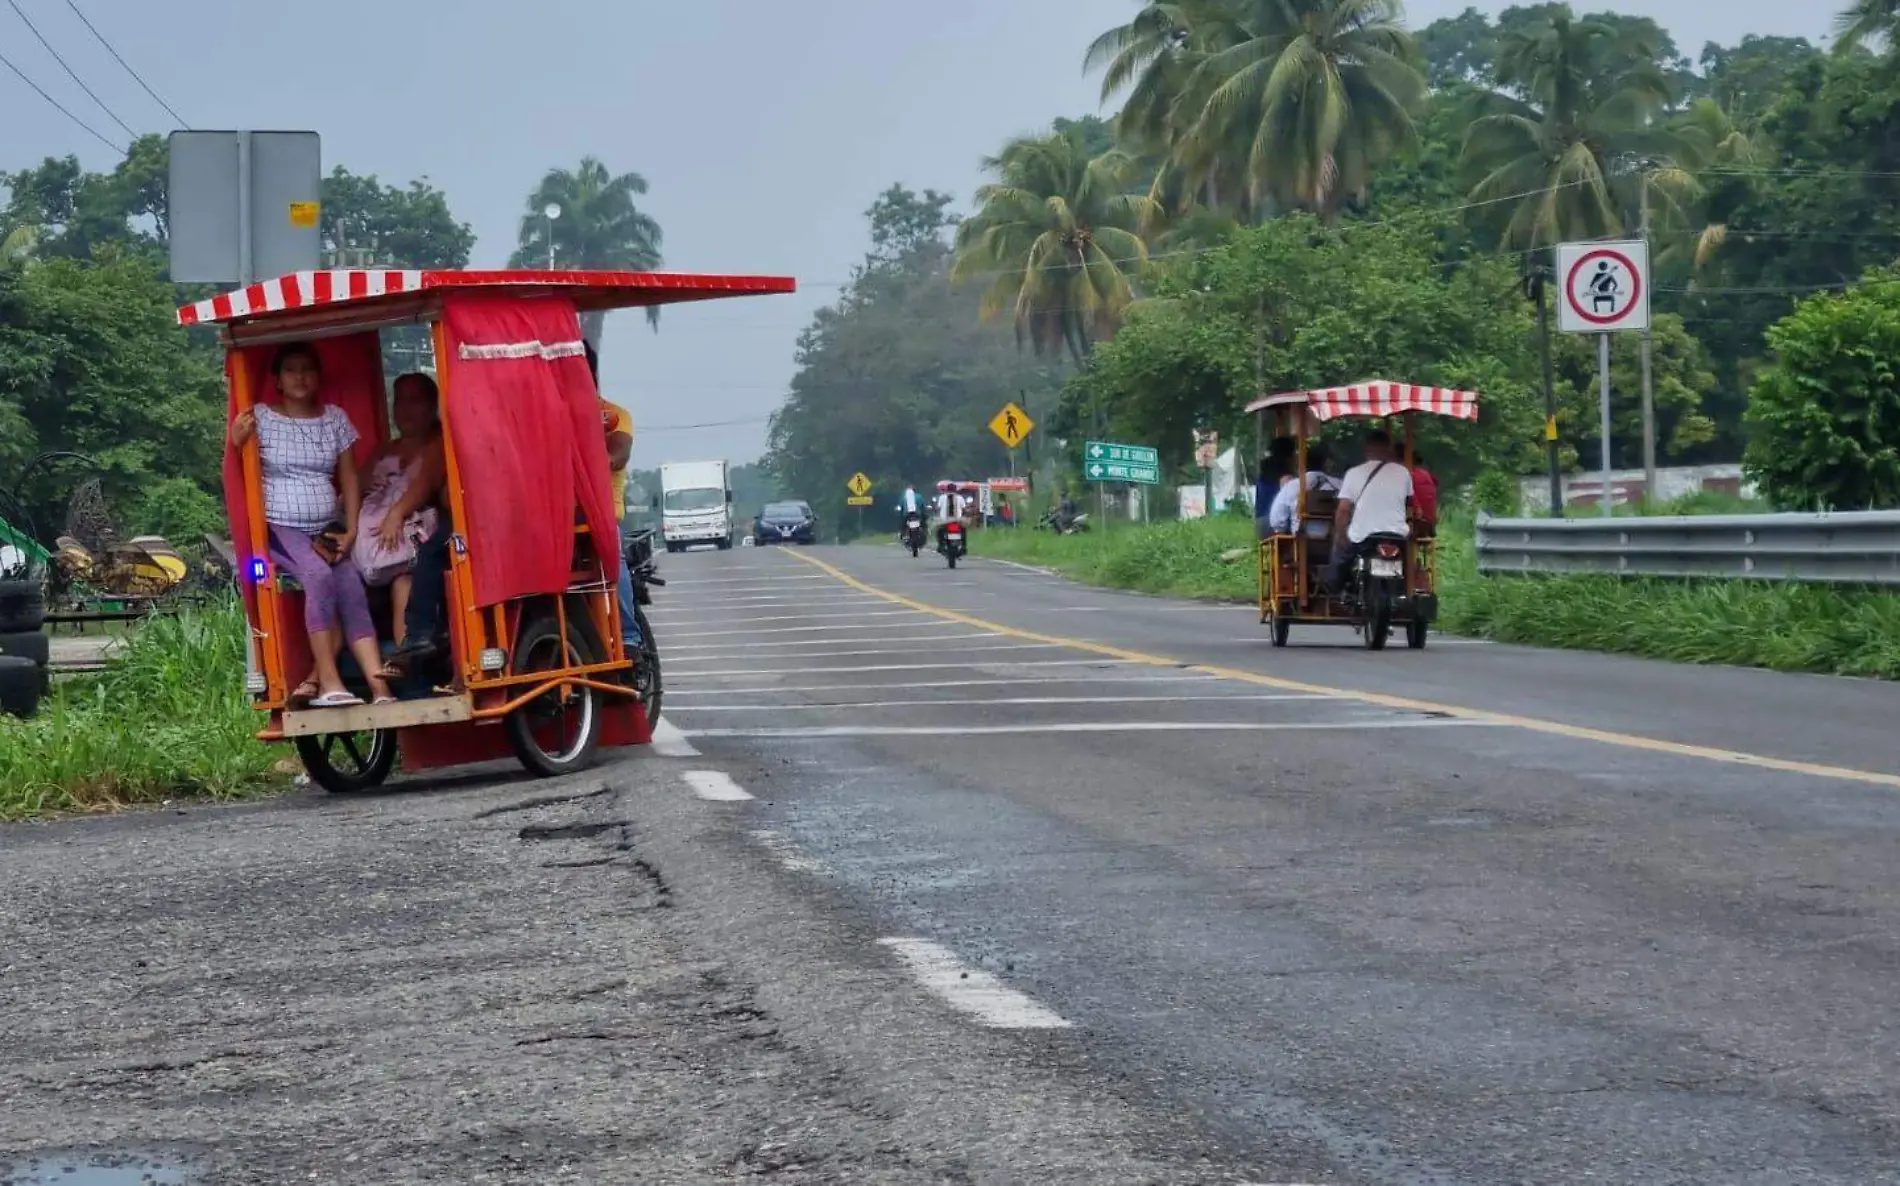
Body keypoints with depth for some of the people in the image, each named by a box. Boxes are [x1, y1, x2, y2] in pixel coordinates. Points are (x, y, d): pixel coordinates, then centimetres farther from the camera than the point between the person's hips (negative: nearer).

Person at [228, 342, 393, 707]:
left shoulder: (335, 418, 13)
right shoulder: (260, 418, 2)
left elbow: (348, 478, 13)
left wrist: (351, 530, 1)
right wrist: (236, 441, -22)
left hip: (327, 529, 4)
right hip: (282, 529, -4)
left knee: (351, 586, -25)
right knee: (319, 575, -32)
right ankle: (329, 684, -33)